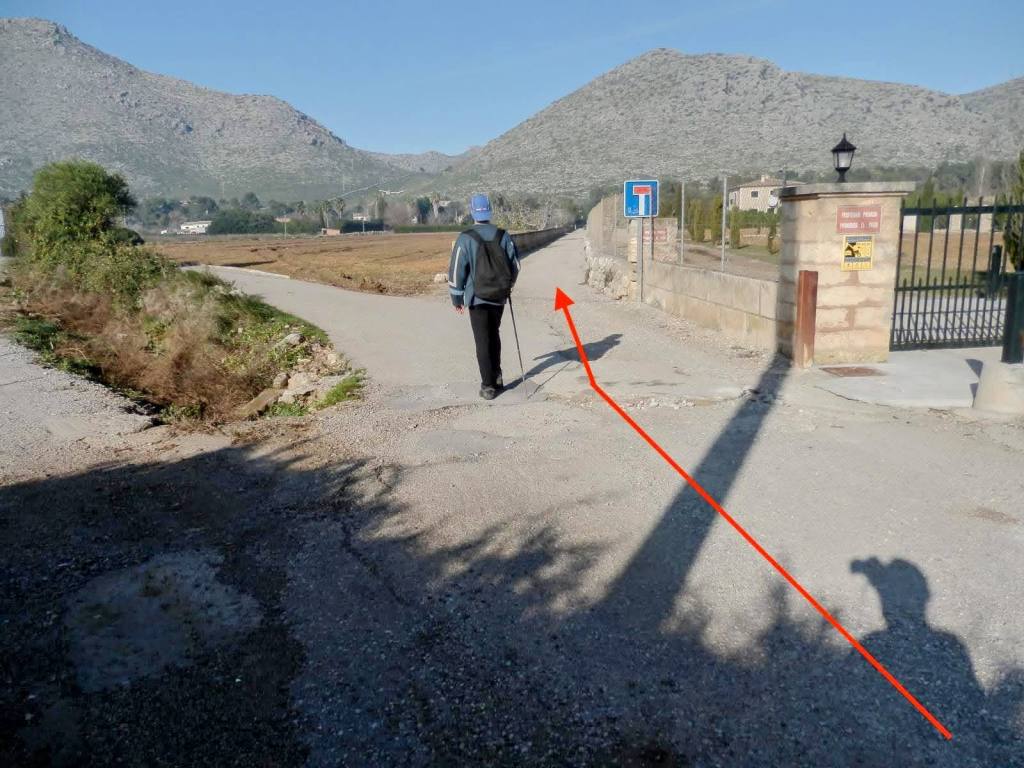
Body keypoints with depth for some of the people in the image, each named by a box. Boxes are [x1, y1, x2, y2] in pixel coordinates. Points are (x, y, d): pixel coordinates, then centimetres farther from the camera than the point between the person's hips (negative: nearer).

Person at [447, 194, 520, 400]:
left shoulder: (466, 239, -11)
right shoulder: (503, 236, 0)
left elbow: (456, 271, -10)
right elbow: (515, 264, 7)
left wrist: (457, 298, 0)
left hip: (477, 298, -4)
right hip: (499, 297, 4)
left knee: (483, 341, 2)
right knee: (494, 336, 22)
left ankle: (488, 385, 3)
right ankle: (497, 377, 27)